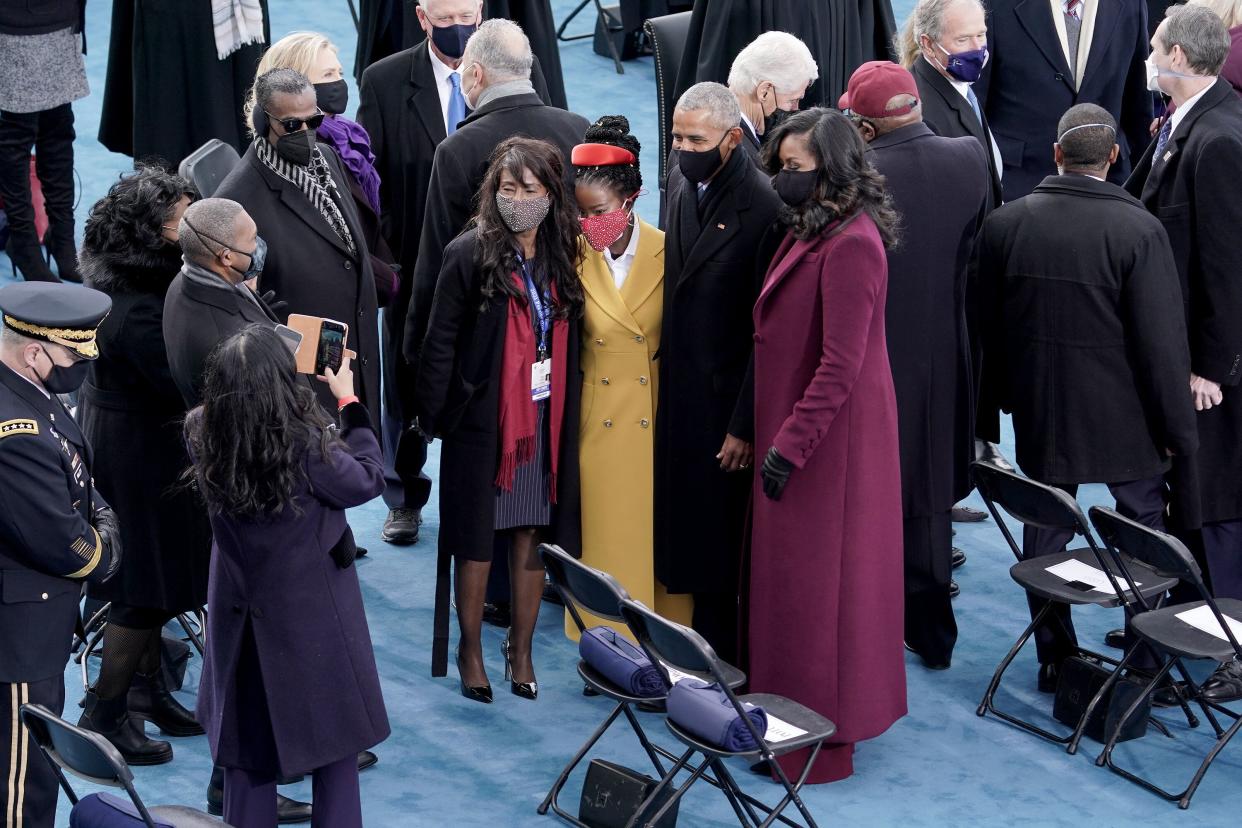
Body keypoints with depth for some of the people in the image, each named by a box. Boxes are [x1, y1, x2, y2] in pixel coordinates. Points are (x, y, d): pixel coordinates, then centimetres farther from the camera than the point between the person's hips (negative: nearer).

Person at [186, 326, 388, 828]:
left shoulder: (203, 437, -14)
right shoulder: (308, 446, -27)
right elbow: (368, 480, -9)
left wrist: (239, 384, 11)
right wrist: (349, 402, -1)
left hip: (241, 618, 4)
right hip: (314, 619, -4)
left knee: (246, 752, 17)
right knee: (336, 748, 12)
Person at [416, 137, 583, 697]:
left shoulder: (563, 257, 3)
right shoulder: (470, 254, -9)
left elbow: (571, 342, 7)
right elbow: (440, 341, -7)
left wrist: (568, 415, 2)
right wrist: (434, 414, -8)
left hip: (545, 421, 4)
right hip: (481, 421, -3)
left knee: (532, 536, 9)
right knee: (476, 541, 6)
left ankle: (521, 649, 22)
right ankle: (470, 651, 20)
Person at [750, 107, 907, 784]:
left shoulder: (851, 244, -20)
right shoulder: (808, 232, 10)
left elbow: (840, 364, -23)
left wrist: (788, 447, -22)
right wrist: (774, 435, 11)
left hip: (830, 437, -9)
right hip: (795, 426, 9)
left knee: (817, 580, 0)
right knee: (794, 571, 15)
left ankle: (825, 737, 11)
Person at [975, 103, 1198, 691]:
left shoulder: (1004, 224, -5)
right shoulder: (1139, 230, -16)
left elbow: (988, 325, 5)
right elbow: (1162, 340, -14)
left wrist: (1006, 394, 19)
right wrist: (1177, 427, -4)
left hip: (1041, 413, 3)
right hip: (1125, 418, -3)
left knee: (1045, 532, 12)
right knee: (1143, 532, 13)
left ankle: (1055, 660, 18)